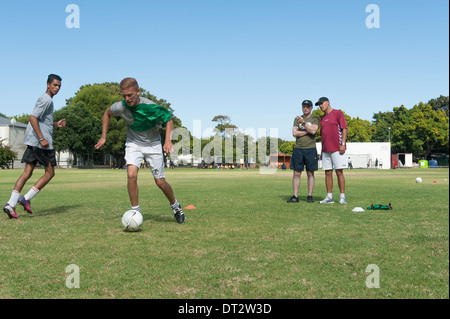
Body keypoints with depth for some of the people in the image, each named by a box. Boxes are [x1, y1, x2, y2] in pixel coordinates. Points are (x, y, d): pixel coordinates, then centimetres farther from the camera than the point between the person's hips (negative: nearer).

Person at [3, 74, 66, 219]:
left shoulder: (45, 99, 22)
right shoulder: (46, 100, -10)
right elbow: (33, 117, -20)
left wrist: (56, 124, 25)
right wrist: (42, 138, -24)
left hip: (32, 142, 9)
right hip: (42, 143, -9)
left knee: (27, 173, 4)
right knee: (49, 173, 1)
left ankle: (11, 204, -2)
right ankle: (26, 198, -3)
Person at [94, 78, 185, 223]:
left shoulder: (150, 107, -27)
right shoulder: (120, 107, -18)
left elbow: (168, 119, -12)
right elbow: (107, 113, 5)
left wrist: (168, 140, -25)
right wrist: (103, 137, 4)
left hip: (153, 144, -2)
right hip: (133, 143, 2)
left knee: (160, 182, 0)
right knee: (131, 174, -22)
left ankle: (175, 206, 28)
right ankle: (135, 211, -5)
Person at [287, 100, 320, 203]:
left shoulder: (315, 119, 6)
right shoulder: (297, 119, 13)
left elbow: (313, 131, -12)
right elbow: (294, 133, 1)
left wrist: (304, 123, -17)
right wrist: (307, 131, -5)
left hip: (310, 149, -2)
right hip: (298, 149, 2)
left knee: (310, 173, 0)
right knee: (296, 173, -1)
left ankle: (309, 196, 6)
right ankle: (295, 196, 3)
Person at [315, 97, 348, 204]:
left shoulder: (337, 113, 1)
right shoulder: (323, 119, 20)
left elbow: (344, 129, -6)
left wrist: (343, 144, -15)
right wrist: (322, 150, 16)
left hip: (337, 149, -6)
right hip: (326, 150, 6)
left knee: (339, 172, -6)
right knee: (328, 173, 5)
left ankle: (342, 197, -1)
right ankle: (329, 197, 10)